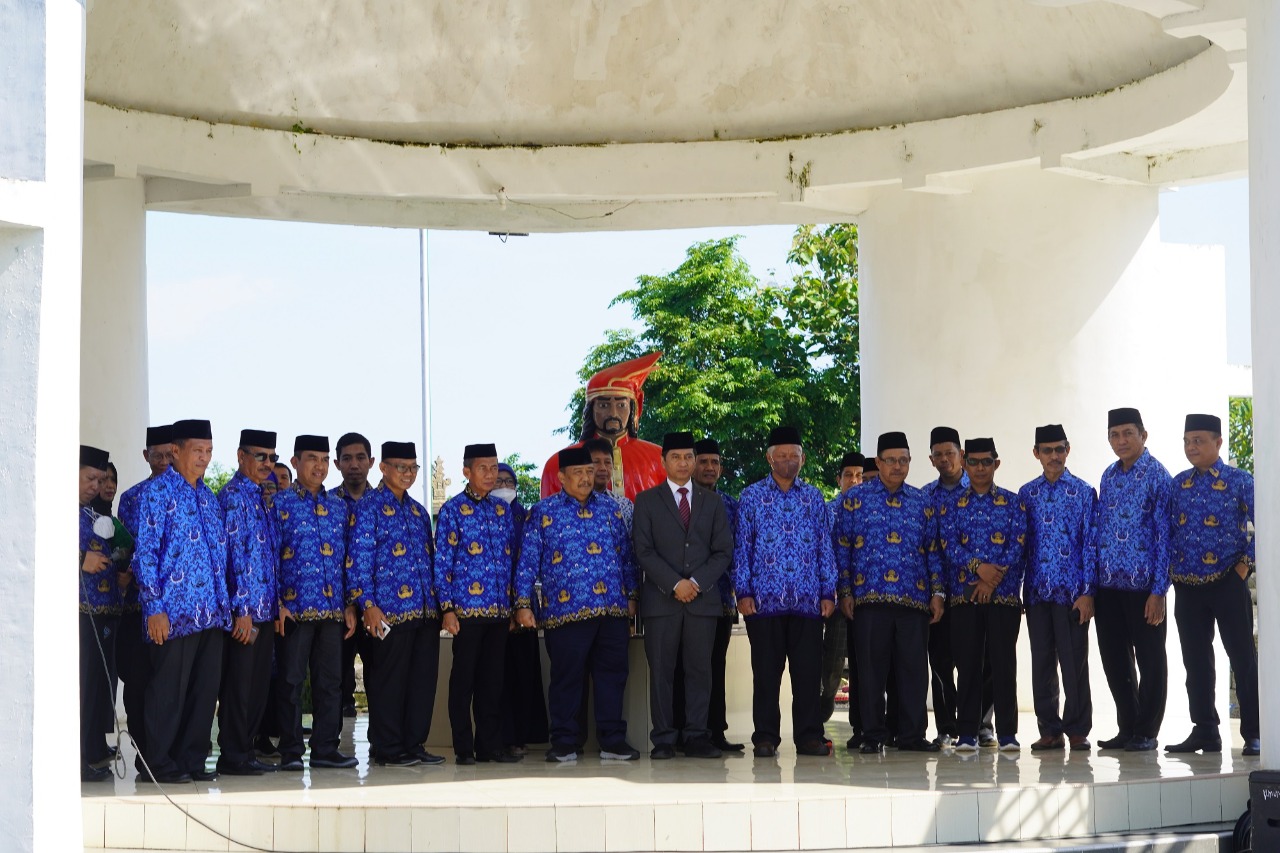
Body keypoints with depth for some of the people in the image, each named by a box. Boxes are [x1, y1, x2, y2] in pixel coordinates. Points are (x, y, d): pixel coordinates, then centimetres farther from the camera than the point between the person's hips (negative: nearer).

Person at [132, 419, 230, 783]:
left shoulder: (208, 497, 17)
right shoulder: (158, 491, -4)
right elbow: (145, 551, -9)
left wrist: (224, 604, 14)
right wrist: (154, 607, -15)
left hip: (212, 612, 7)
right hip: (174, 610, -7)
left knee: (205, 690, 8)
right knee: (168, 691, -3)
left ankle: (192, 760, 15)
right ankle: (158, 765, 4)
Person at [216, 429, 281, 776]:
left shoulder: (260, 496, 17)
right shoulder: (234, 496, -10)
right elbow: (236, 553, -16)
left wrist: (273, 605, 17)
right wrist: (243, 608, -20)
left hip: (264, 608, 9)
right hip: (244, 607, -9)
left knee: (259, 685, 11)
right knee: (239, 683, -4)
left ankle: (246, 751, 17)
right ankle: (232, 756, 0)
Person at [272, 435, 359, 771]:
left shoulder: (338, 507, 14)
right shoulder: (280, 503, 0)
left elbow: (347, 559, 15)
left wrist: (350, 605, 8)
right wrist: (276, 604, -12)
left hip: (333, 609, 5)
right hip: (294, 609, -5)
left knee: (330, 681, 6)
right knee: (291, 681, 0)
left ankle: (326, 749, 12)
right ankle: (291, 752, 5)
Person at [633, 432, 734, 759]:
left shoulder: (712, 501, 15)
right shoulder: (647, 501, 8)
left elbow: (723, 550, 9)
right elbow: (643, 550, 0)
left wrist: (698, 582, -6)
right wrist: (674, 583, -11)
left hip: (703, 598, 2)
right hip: (661, 598, -2)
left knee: (700, 668, -1)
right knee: (661, 670, -3)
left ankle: (697, 737, 2)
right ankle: (664, 739, 0)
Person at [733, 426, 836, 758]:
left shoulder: (814, 498, 12)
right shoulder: (752, 496, 6)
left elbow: (824, 548, 11)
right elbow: (742, 547, 4)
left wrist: (828, 592, 5)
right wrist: (743, 592, -4)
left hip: (808, 601, 2)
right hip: (764, 600, -2)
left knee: (808, 669, 1)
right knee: (766, 671, 1)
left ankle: (809, 736, 7)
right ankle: (766, 738, 7)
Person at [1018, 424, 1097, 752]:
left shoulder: (1083, 492, 1)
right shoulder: (1026, 494, 10)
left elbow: (1090, 543, -2)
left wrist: (1087, 592, -8)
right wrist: (1014, 589, 6)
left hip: (1072, 591, -3)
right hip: (1037, 590, 3)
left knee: (1074, 662, -2)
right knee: (1042, 663, 6)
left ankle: (1077, 730, 6)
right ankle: (1050, 730, 12)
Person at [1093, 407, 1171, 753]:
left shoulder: (1157, 477, -7)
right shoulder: (1109, 476, 12)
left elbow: (1164, 535, -10)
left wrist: (1159, 591, -15)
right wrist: (1091, 584, 10)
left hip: (1143, 583, -6)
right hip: (1109, 583, 6)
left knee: (1149, 658, 3)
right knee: (1114, 658, 10)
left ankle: (1146, 732, 10)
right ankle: (1127, 728, 20)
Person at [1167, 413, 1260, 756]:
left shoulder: (1239, 481, -5)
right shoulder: (1179, 484, 9)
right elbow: (1169, 528, 15)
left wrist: (1246, 561, -9)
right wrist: (1172, 567, 5)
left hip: (1228, 582, -5)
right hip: (1188, 584, 5)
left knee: (1243, 657, -2)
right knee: (1196, 660, 8)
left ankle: (1253, 734, 2)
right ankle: (1204, 732, 16)